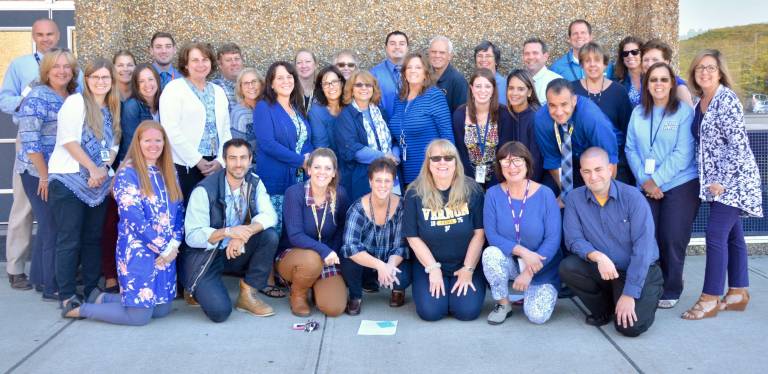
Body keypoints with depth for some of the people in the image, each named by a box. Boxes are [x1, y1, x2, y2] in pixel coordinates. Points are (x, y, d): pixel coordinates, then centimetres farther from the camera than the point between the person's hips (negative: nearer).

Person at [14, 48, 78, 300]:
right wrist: (45, 175, -15)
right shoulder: (38, 97, -11)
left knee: (50, 225, 14)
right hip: (38, 173, -7)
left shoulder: (74, 98, 9)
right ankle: (53, 287, 7)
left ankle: (40, 277, 28)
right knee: (52, 227, -4)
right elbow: (29, 140, -16)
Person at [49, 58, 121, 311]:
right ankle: (67, 295, 4)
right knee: (69, 240, -4)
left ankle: (92, 290, 16)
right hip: (68, 179, -6)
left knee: (93, 238, 8)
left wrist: (103, 169, -6)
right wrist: (93, 168, -14)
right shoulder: (75, 102, -3)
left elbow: (113, 145, 12)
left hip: (98, 182, 6)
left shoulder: (112, 110, 15)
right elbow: (68, 140, -12)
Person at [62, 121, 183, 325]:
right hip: (138, 252, -7)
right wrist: (162, 246, -12)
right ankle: (82, 309, 16)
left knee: (162, 310, 10)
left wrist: (173, 246, -6)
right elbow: (135, 218, -16)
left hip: (168, 252, 7)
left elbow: (179, 212, 9)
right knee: (139, 315, -5)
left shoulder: (168, 173, 11)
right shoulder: (127, 173, -9)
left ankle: (102, 298, 25)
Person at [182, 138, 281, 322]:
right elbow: (192, 236, -20)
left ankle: (248, 294, -8)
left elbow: (269, 215, -16)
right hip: (205, 256, -5)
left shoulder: (254, 182, -4)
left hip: (236, 252, 5)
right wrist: (227, 232, -36)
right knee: (220, 311, -24)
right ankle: (196, 289, 12)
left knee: (270, 236, -22)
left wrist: (243, 234, -33)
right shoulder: (205, 190, -19)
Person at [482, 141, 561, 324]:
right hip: (509, 262, 1)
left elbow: (553, 239, -15)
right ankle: (503, 303, -6)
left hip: (542, 266, -1)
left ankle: (531, 293, 18)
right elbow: (491, 235, -12)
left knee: (537, 315, -19)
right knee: (490, 253, -32)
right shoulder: (493, 194, -9)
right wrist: (522, 251, -27)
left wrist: (529, 272, -21)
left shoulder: (545, 194, -13)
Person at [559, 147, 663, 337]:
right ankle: (604, 309, 3)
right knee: (567, 267, -25)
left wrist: (629, 294, -22)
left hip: (639, 272, -3)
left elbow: (642, 248, -18)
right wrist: (597, 256, -31)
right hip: (602, 270, 3)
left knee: (630, 327, -23)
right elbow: (574, 240, -9)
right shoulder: (574, 199, -6)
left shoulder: (632, 197, -15)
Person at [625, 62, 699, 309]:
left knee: (672, 240, -2)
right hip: (646, 187, 3)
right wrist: (644, 180, -8)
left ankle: (671, 290, 15)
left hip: (680, 185, -3)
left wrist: (656, 180, -14)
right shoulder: (638, 113, 7)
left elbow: (683, 154, -12)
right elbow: (631, 149, 4)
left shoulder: (684, 112, -5)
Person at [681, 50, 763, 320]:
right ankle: (739, 293, 21)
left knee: (716, 234, -9)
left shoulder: (727, 99, -15)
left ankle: (710, 299, -2)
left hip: (733, 179, -8)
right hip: (717, 180, 8)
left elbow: (738, 145, -19)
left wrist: (722, 181, -20)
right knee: (732, 235, 12)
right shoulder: (699, 102, 10)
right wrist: (711, 180, 11)